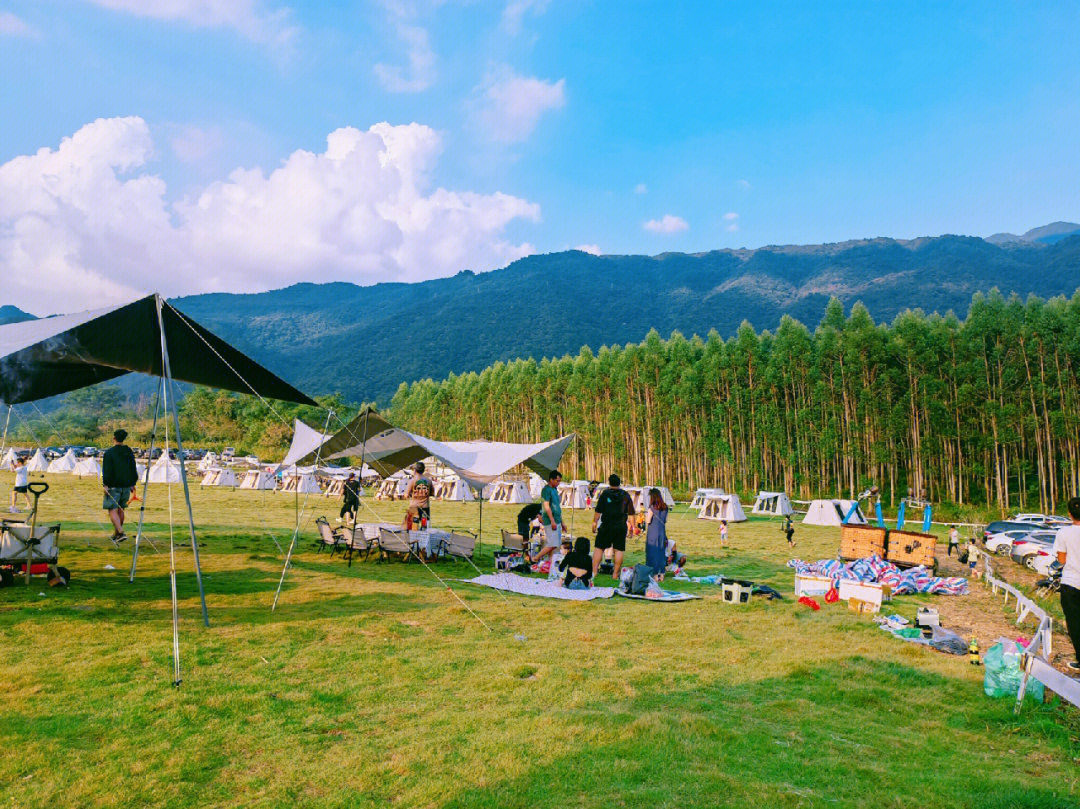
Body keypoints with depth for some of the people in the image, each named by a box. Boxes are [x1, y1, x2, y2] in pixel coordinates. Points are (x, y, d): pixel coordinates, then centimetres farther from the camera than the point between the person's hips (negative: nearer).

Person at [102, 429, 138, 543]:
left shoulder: (109, 452, -10)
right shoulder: (129, 451, 8)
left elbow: (107, 470, -13)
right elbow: (133, 468, 12)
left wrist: (106, 484, -10)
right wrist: (133, 483, 17)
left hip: (114, 486, -6)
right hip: (126, 486, 6)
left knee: (112, 510, -6)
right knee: (120, 509, 15)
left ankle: (121, 533, -20)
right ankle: (117, 533, 24)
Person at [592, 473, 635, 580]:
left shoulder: (605, 493, -2)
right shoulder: (625, 495, 5)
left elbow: (598, 511, -3)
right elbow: (631, 513, 8)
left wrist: (594, 522, 5)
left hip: (606, 526, -2)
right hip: (621, 526, 2)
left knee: (599, 548, 6)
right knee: (618, 550, 4)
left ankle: (594, 571, 2)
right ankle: (615, 574, 4)